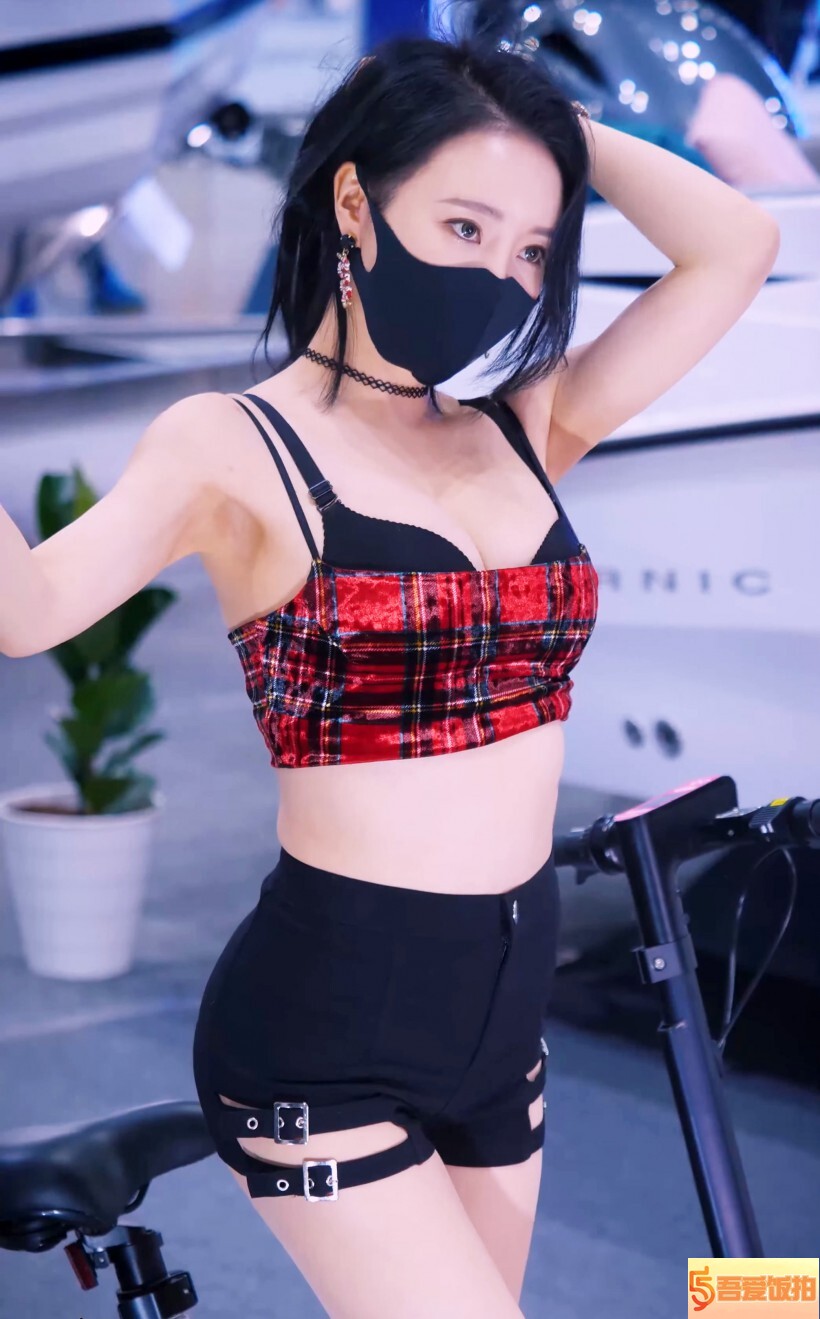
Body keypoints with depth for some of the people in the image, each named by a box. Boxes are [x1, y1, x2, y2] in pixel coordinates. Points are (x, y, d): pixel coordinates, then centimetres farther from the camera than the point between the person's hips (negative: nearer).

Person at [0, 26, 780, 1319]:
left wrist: (561, 129, 1)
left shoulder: (527, 426, 6)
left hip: (503, 1016, 6)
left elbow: (739, 246, 1)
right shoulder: (238, 447, -10)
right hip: (323, 1028, -6)